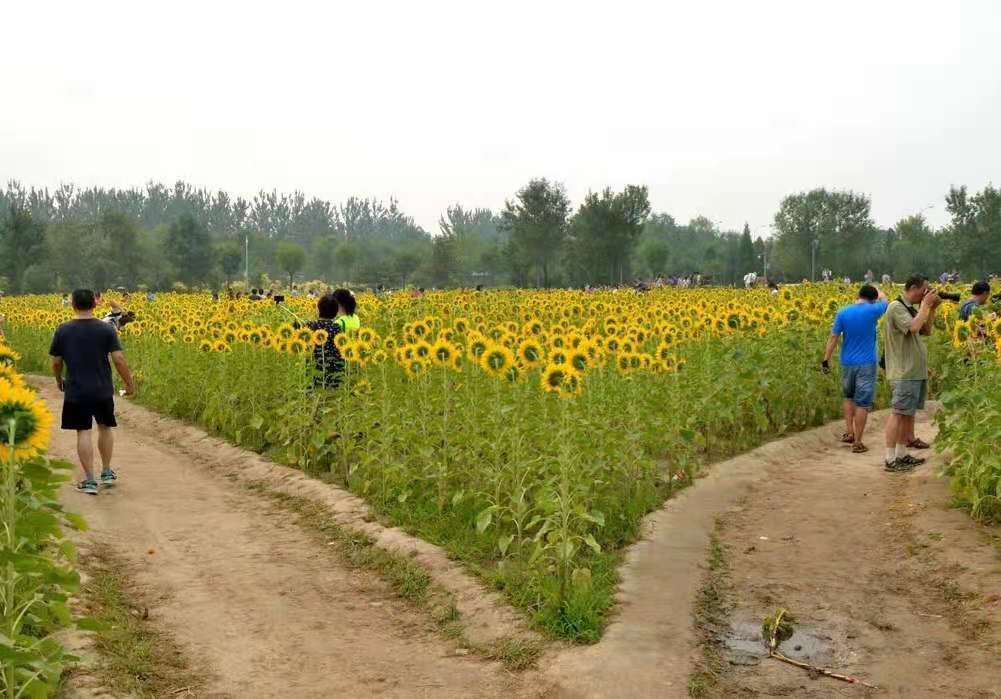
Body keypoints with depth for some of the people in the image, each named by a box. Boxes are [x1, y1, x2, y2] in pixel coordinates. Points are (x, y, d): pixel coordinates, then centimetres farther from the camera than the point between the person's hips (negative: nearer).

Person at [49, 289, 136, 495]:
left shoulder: (63, 331, -5)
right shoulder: (106, 329, -7)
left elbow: (56, 362, 1)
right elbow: (119, 360, -11)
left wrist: (59, 381, 21)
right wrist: (130, 384, 2)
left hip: (76, 392, -1)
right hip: (103, 391, 1)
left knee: (83, 433, 2)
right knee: (104, 427, 19)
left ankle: (89, 480, 1)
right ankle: (107, 472, 26)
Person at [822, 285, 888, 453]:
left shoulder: (843, 313, -3)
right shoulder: (872, 311, -9)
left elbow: (833, 338, -4)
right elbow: (884, 299, 14)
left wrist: (826, 360, 2)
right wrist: (875, 288, 33)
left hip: (847, 363, 3)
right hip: (867, 364, -3)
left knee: (848, 396, 24)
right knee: (863, 403, 0)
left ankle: (849, 431, 16)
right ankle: (857, 442, 1)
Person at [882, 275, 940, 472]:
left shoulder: (912, 308, 14)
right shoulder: (896, 307, -13)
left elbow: (927, 330, 20)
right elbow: (913, 327, -26)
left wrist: (932, 308, 8)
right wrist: (926, 304, -15)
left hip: (917, 371, 10)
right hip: (904, 372, -9)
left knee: (909, 412, 12)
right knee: (898, 413, -8)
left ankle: (901, 454, 19)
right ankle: (890, 459, -6)